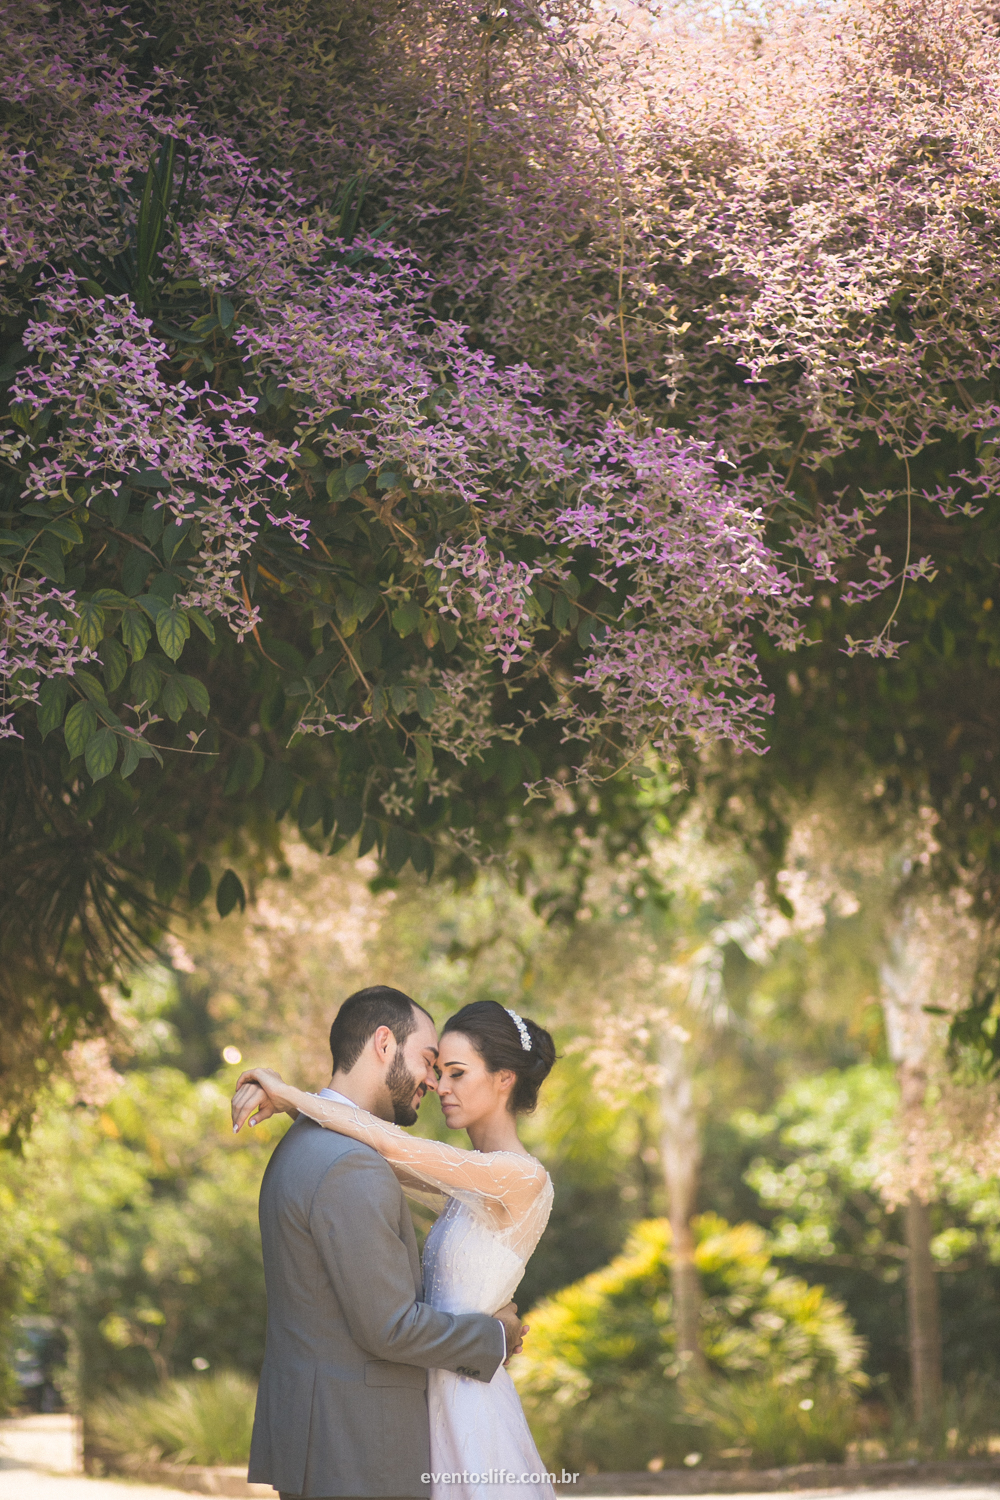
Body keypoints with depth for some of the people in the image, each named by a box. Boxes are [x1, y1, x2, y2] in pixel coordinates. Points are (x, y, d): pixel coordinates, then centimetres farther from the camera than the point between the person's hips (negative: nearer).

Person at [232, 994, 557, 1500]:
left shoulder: (523, 1176, -15)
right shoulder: (474, 1176, 13)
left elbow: (387, 1142, -23)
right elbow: (379, 1148, 13)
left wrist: (288, 1093, -14)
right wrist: (282, 1100, -2)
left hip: (469, 1401, -9)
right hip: (440, 1396, 9)